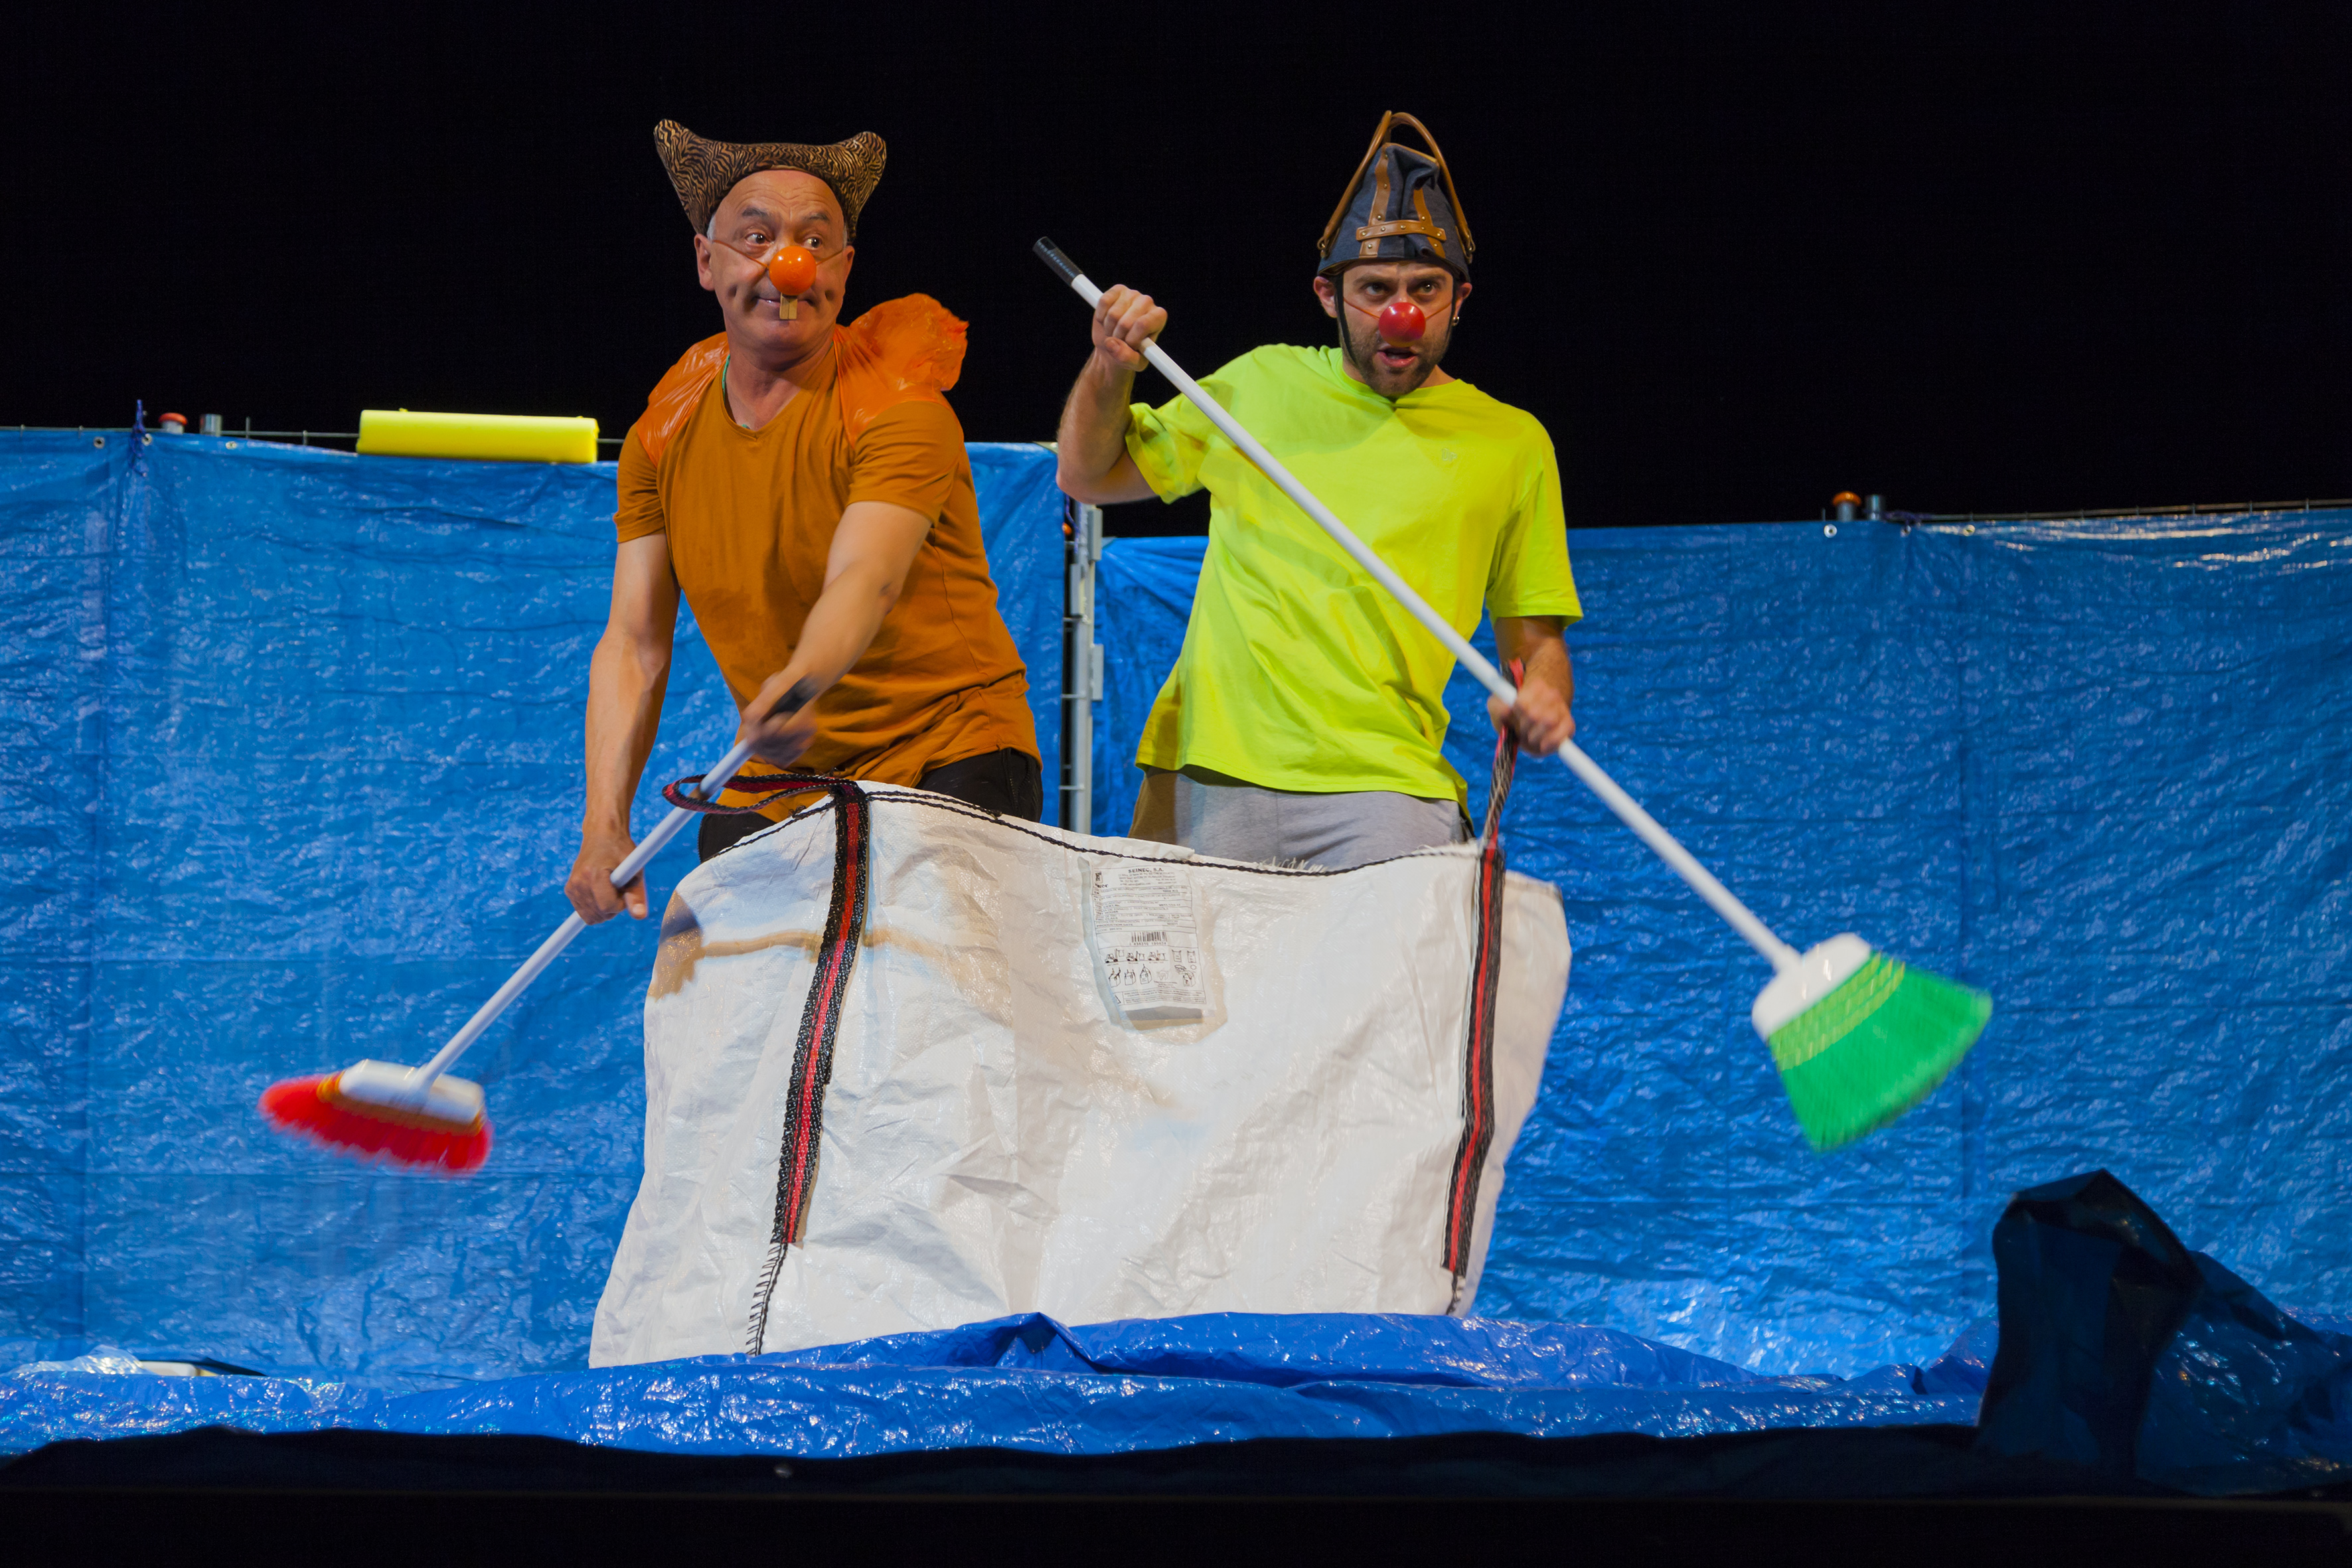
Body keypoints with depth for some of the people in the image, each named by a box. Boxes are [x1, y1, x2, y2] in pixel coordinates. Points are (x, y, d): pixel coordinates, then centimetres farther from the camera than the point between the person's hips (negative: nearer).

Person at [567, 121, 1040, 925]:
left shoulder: (900, 409, -14)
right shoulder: (665, 433, 3)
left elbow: (864, 581, -32)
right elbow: (634, 641, 1)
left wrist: (800, 683, -53)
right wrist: (604, 824, -12)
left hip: (951, 763, -5)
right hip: (776, 779, 5)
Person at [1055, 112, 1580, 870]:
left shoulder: (1512, 444, 11)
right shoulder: (1262, 384, 15)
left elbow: (1534, 635, 14)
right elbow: (1088, 476, 23)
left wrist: (1542, 696, -9)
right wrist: (1110, 371, 4)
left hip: (1382, 786, -2)